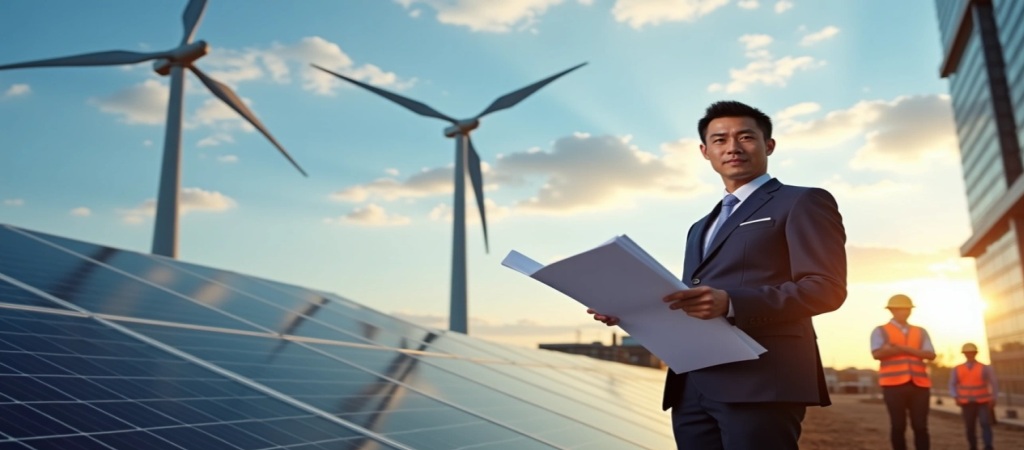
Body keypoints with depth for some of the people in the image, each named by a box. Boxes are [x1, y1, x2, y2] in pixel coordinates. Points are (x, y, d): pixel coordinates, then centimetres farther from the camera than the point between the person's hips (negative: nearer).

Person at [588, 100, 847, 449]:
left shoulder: (803, 203, 4)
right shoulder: (701, 227, 26)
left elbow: (827, 288, -9)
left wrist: (731, 303, -22)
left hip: (760, 383, -6)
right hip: (692, 389, 7)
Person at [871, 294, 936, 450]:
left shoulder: (920, 332, 17)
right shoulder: (880, 331, 6)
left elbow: (930, 355, 3)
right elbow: (877, 354, -9)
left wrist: (906, 349, -8)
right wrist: (904, 349, -11)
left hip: (919, 384, 3)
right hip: (894, 384, -3)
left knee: (920, 426, 1)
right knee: (898, 426, 0)